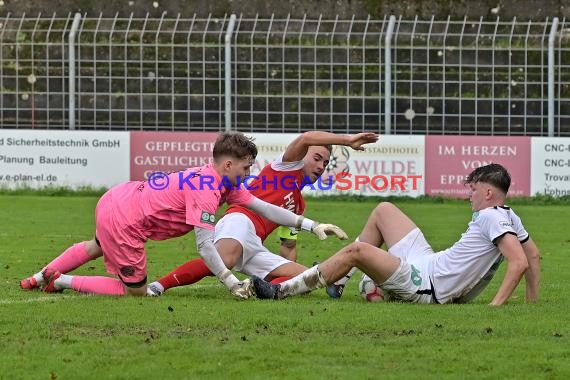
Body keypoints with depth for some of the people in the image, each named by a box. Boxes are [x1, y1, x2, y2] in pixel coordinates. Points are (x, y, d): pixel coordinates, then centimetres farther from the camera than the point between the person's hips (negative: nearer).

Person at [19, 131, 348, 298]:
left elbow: (262, 207, 3)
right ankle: (60, 282, 7)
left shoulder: (225, 182, 3)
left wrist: (310, 225, -1)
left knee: (98, 248, 37)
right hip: (122, 222, -10)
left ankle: (45, 276, 50)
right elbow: (204, 244, -30)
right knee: (136, 290, 2)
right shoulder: (206, 191, -25)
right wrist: (231, 283, -33)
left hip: (116, 200, 10)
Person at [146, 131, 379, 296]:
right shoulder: (288, 166, 15)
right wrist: (348, 140, -6)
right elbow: (305, 139, -6)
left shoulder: (299, 204, 36)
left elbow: (288, 247, 39)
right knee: (223, 261, -40)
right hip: (240, 221, -9)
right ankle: (158, 286, -36)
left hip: (254, 247, 9)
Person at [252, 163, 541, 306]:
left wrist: (496, 304, -35)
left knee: (357, 251, -23)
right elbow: (533, 255, 19)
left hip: (427, 287, -11)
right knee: (384, 210, 18)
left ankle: (282, 291, -18)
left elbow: (520, 262, -30)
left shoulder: (492, 217, -18)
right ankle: (336, 277, 22)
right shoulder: (509, 217, 10)